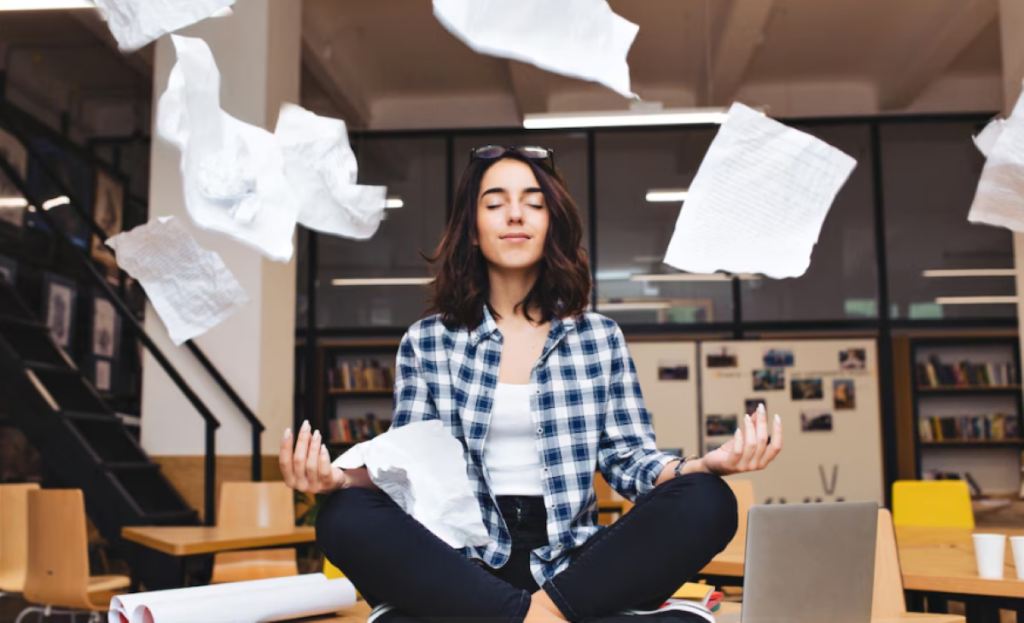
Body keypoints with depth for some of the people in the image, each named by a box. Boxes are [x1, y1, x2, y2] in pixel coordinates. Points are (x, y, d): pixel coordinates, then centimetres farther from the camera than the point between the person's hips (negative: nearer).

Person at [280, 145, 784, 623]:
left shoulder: (600, 338, 11)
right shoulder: (426, 343, 9)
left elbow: (629, 457, 7)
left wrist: (703, 465, -15)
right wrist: (343, 478, -18)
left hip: (573, 563, 1)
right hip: (465, 566, 0)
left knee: (707, 501, -25)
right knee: (346, 518, -29)